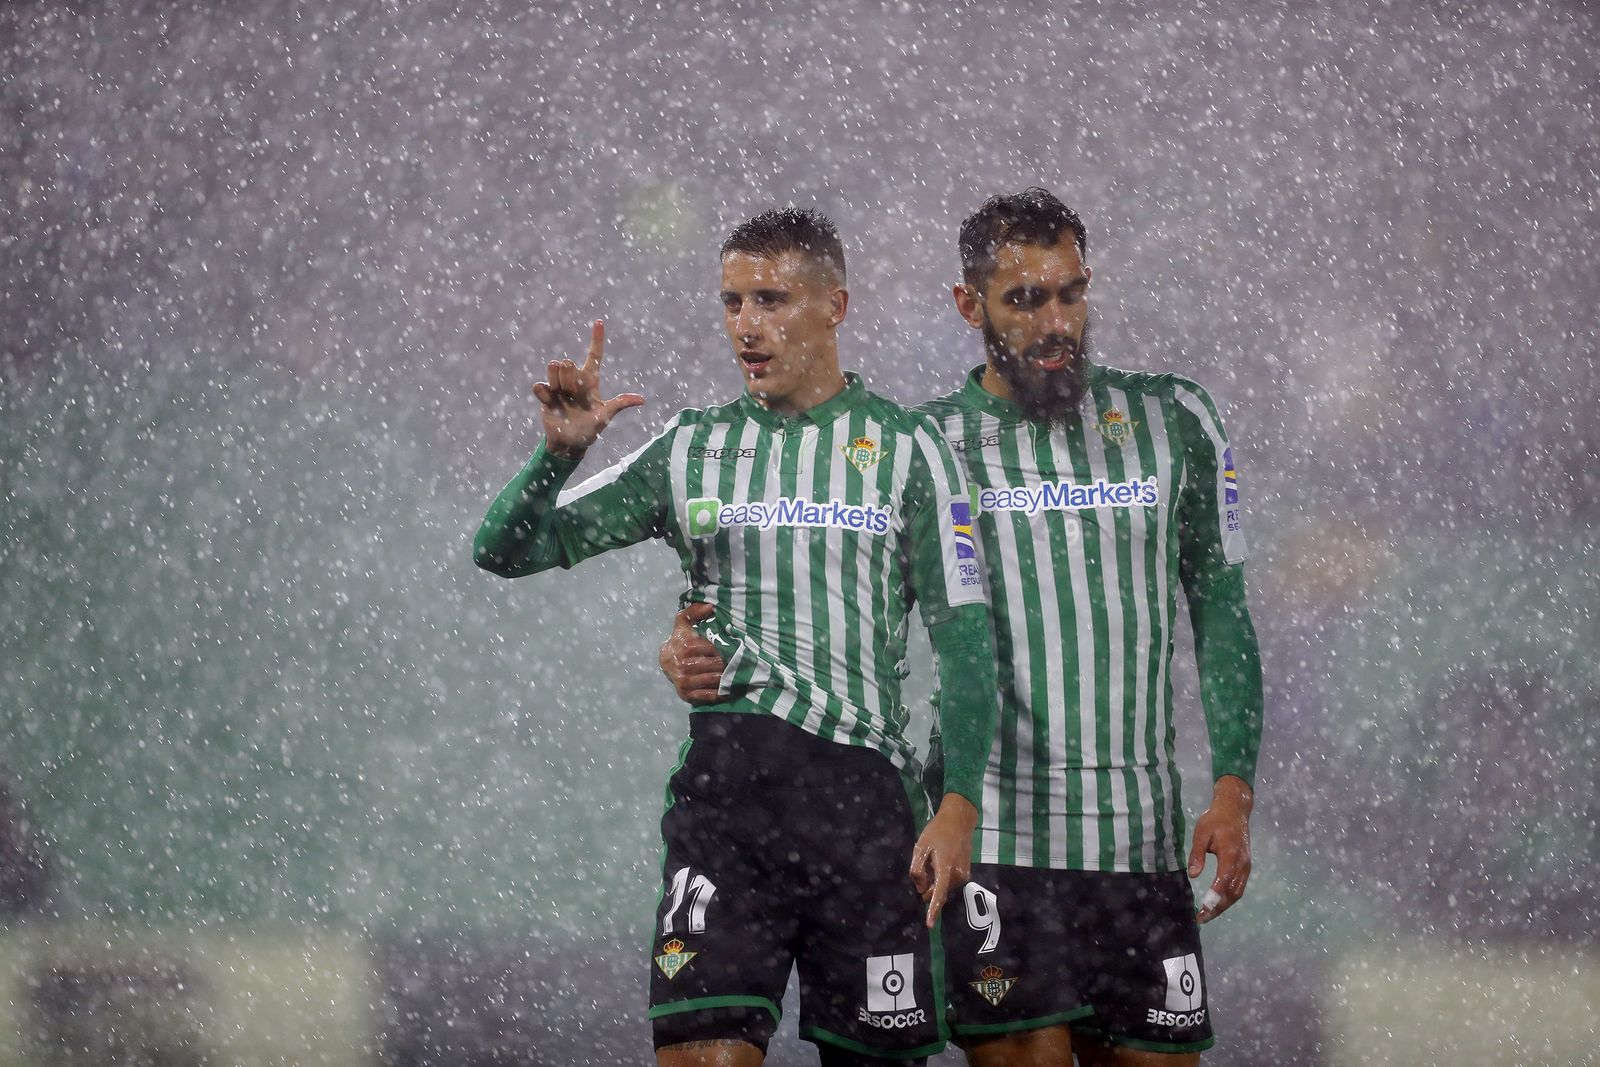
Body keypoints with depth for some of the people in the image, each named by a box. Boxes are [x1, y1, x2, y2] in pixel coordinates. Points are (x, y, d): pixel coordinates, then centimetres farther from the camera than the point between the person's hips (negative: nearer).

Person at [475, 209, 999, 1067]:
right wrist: (561, 451, -10)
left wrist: (959, 804, -8)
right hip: (722, 790, 1)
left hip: (863, 798, -1)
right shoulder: (693, 450, 12)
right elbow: (506, 550, 10)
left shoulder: (906, 448, 6)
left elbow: (963, 636, 3)